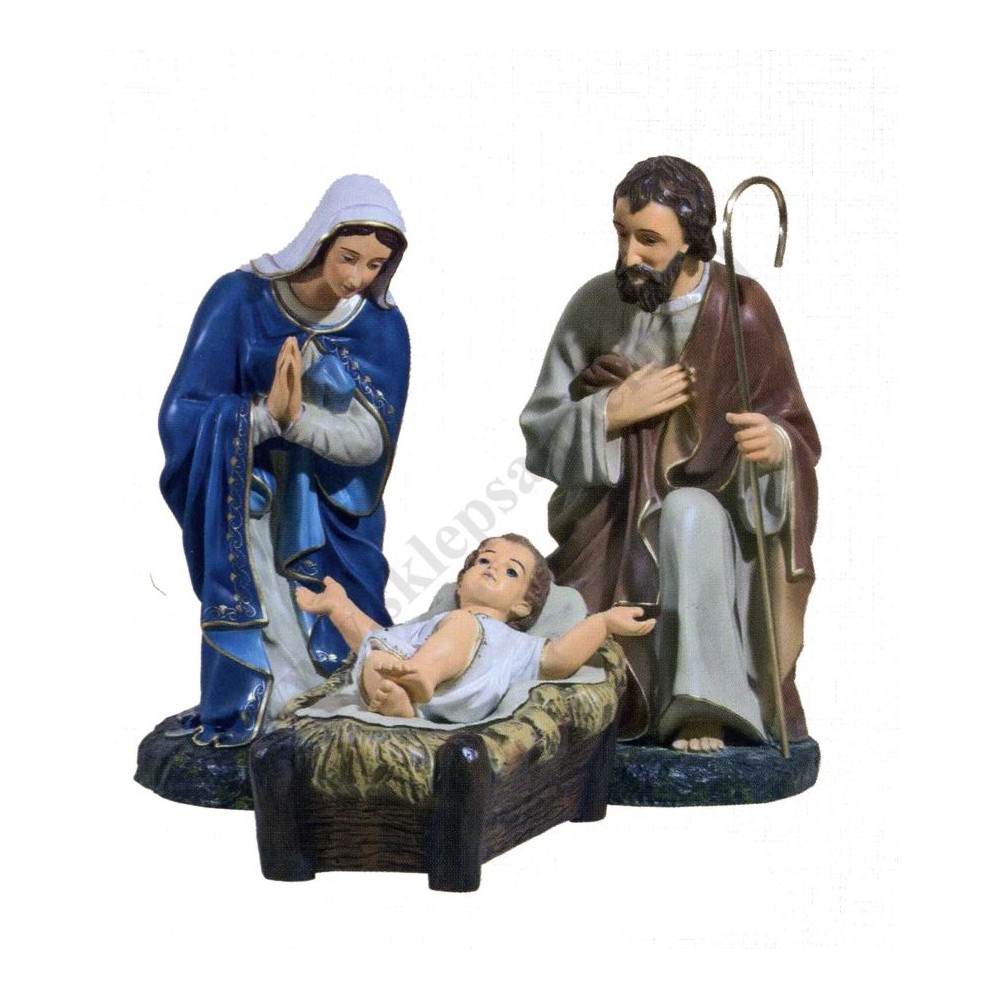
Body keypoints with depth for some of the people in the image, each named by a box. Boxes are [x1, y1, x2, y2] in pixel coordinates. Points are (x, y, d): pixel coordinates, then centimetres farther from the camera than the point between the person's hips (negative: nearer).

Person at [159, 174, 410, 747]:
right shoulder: (242, 299, -10)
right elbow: (184, 415, -13)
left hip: (335, 528, 2)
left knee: (345, 665, 1)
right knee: (263, 666, -6)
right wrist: (266, 416, -29)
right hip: (249, 518, -2)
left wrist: (295, 418, -29)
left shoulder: (383, 328, -2)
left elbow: (370, 439, -12)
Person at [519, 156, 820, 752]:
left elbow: (798, 442, -8)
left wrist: (773, 446, -32)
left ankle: (703, 711, -30)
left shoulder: (741, 310, -10)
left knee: (689, 513, -38)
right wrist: (613, 411, -20)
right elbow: (539, 434, -1)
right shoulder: (595, 306, -4)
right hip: (610, 519, 2)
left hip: (710, 516, -2)